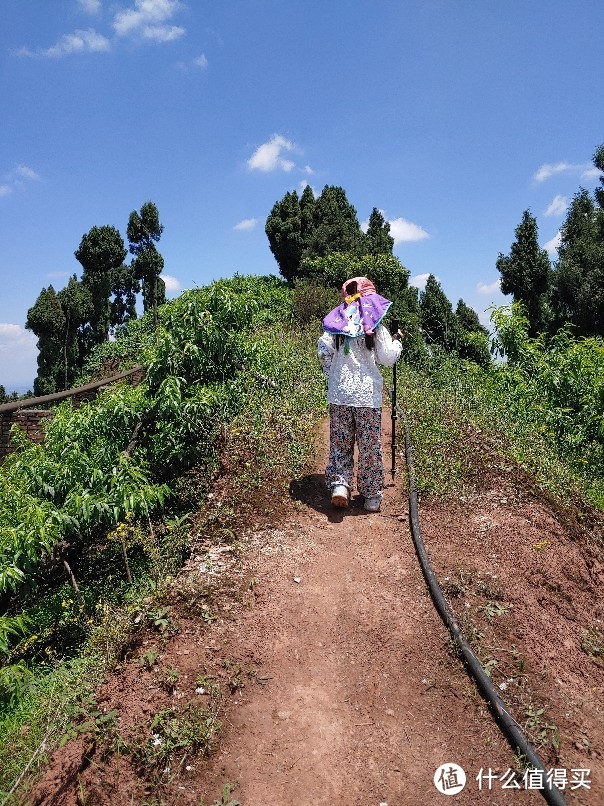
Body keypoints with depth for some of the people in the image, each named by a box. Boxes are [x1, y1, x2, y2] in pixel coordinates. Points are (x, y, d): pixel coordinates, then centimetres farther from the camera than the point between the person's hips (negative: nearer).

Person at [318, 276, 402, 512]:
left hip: (339, 393, 2)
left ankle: (339, 484, -3)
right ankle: (372, 497, 16)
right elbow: (388, 358, -1)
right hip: (367, 394, -2)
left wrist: (332, 374, 11)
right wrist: (397, 340, 17)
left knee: (340, 442, 13)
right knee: (370, 445, 7)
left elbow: (323, 350, -4)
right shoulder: (374, 324, -1)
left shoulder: (335, 320, 5)